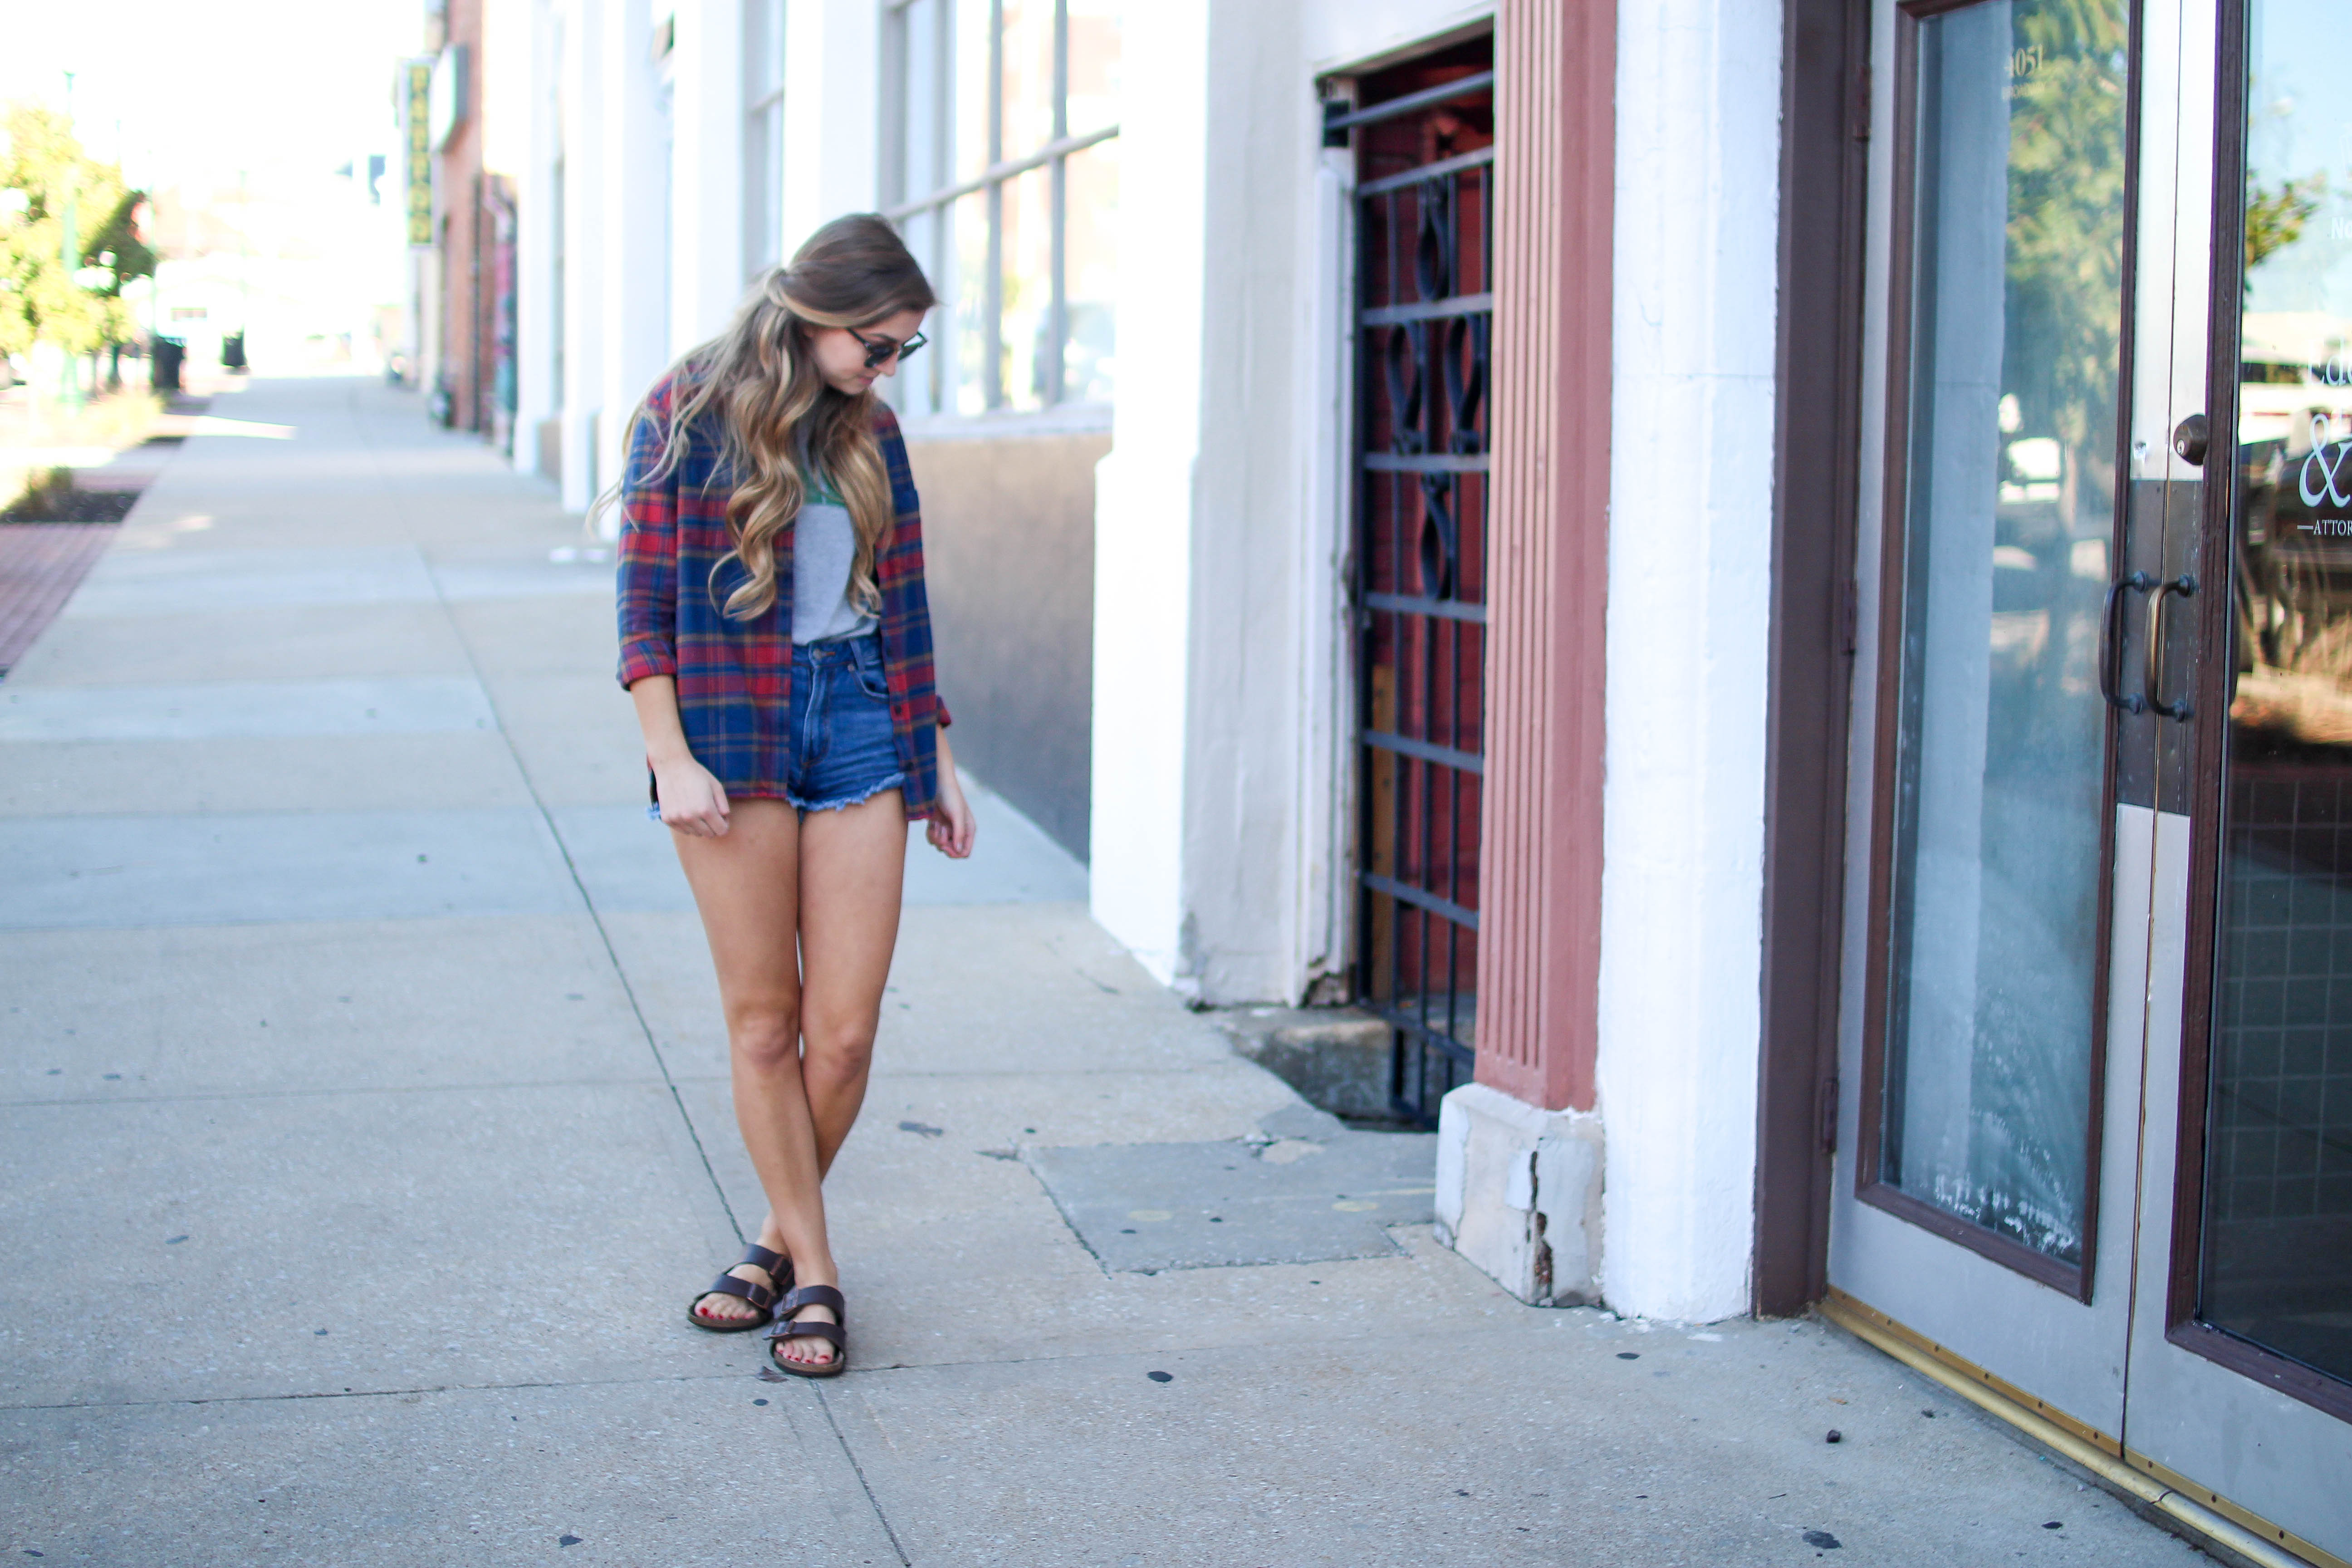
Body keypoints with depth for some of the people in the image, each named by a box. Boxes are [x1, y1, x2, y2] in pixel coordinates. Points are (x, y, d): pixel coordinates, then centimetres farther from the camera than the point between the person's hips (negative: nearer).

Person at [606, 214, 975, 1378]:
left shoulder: (870, 432, 11)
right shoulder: (685, 418, -2)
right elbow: (644, 601, -3)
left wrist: (937, 763, 16)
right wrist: (671, 758, -11)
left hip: (857, 723, 3)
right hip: (732, 731, -3)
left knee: (845, 1030, -1)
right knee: (764, 1021, 2)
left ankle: (782, 1237, 20)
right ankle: (810, 1270, 13)